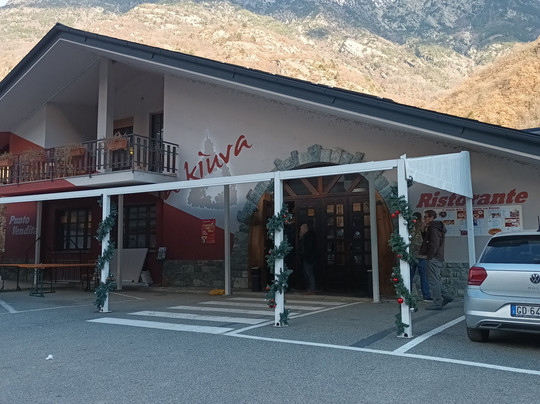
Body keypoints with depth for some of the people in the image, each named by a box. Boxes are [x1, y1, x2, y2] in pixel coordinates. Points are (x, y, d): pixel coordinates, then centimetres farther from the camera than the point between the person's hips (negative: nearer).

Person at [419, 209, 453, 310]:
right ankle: (446, 296, 19)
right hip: (438, 258, 11)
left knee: (434, 280, -6)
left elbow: (434, 244, -21)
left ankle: (437, 303, -2)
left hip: (433, 258, -11)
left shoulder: (433, 228, -13)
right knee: (436, 280, 18)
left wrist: (429, 256, -19)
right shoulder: (436, 227, 20)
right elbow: (427, 240, 21)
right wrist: (425, 229, 12)